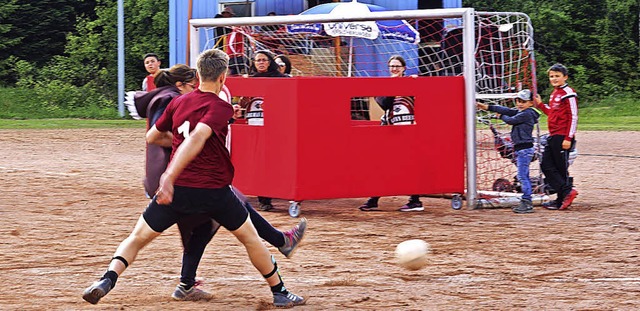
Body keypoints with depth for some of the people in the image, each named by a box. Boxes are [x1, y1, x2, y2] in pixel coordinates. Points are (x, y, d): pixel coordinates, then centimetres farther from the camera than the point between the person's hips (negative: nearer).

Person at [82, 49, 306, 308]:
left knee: (138, 237, 11)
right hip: (214, 190, -3)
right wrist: (169, 177, -35)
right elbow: (197, 138, -27)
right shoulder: (221, 107, -10)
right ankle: (280, 292, 26)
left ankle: (108, 279, -14)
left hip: (178, 189, 3)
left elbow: (152, 137, 18)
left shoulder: (178, 103, 6)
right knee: (250, 238, 18)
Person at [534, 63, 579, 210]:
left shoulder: (568, 93, -11)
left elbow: (573, 117, -15)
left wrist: (568, 138, -19)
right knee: (546, 165, 6)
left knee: (561, 168, -5)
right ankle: (566, 192, 6)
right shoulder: (554, 93, 17)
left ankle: (563, 199, -1)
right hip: (553, 137, 10)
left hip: (562, 137, -10)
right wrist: (540, 104, 17)